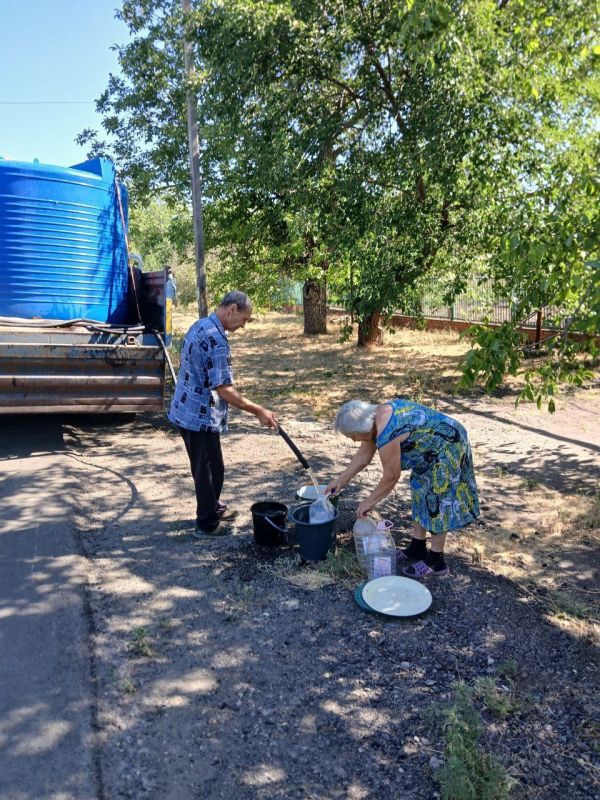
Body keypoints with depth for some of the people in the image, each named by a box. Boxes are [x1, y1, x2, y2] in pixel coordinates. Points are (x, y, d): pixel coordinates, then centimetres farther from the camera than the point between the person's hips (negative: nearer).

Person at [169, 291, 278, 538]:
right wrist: (259, 411, -18)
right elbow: (224, 390, -24)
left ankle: (213, 508, 39)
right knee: (210, 469, 5)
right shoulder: (216, 340, -23)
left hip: (186, 410, 10)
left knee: (204, 467, 23)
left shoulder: (199, 326, 8)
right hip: (201, 416, -10)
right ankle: (207, 524, 18)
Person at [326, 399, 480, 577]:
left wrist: (369, 502, -6)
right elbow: (363, 455, 9)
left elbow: (391, 477, -18)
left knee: (436, 501, -2)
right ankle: (417, 549, 28)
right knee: (421, 493, 16)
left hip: (447, 448, -10)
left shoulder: (386, 437, -31)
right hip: (435, 447, 10)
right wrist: (341, 480, 11)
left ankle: (436, 562, 10)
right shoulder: (375, 418, -3)